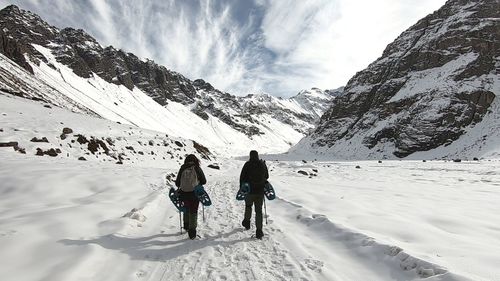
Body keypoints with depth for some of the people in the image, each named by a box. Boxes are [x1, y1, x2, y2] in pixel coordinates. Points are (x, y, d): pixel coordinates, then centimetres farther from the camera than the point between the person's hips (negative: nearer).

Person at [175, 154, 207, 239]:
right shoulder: (197, 169, -5)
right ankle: (192, 231, 5)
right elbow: (204, 181, 0)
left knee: (186, 208, 26)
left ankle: (186, 225, 38)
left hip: (184, 193, 2)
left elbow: (177, 183, 2)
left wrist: (181, 186, 23)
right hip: (194, 193, -2)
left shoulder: (182, 169, -1)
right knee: (193, 211, 8)